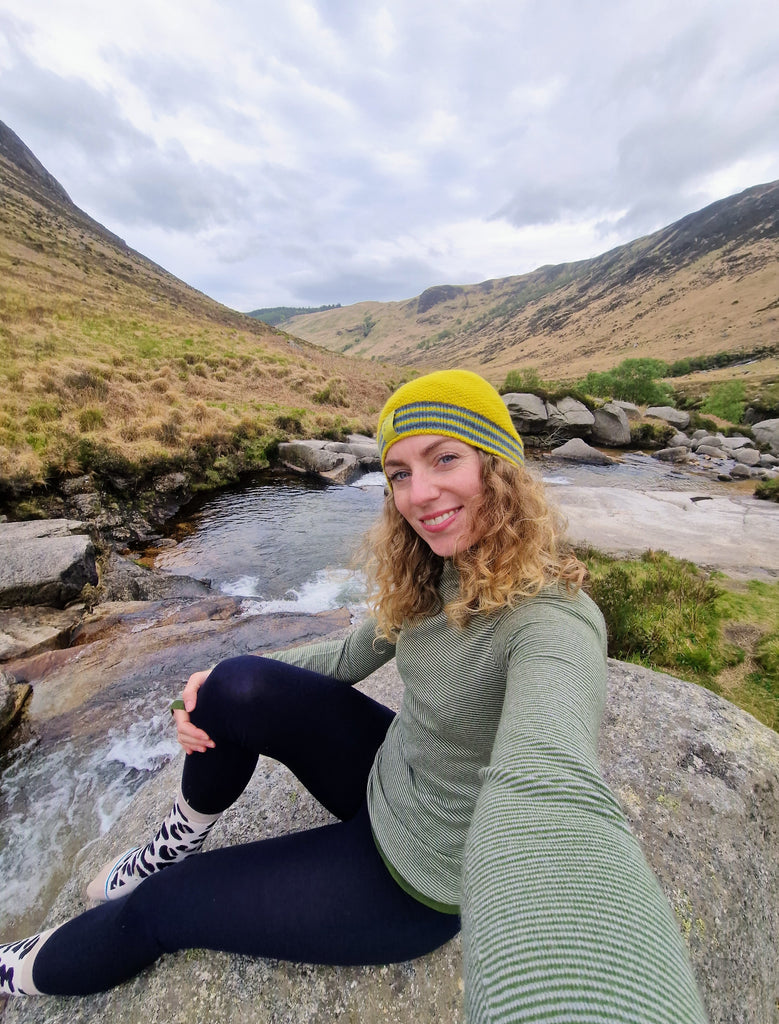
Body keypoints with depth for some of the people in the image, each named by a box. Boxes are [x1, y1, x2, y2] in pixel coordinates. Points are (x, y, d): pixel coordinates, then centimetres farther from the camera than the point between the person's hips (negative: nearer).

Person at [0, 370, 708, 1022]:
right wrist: (220, 690, -9)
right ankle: (181, 843, 17)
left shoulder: (552, 623, -32)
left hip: (420, 874, -5)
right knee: (239, 688, -14)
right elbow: (349, 656, 1)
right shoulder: (434, 573, -9)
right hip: (389, 775, 5)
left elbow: (549, 793, -50)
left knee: (157, 907, 0)